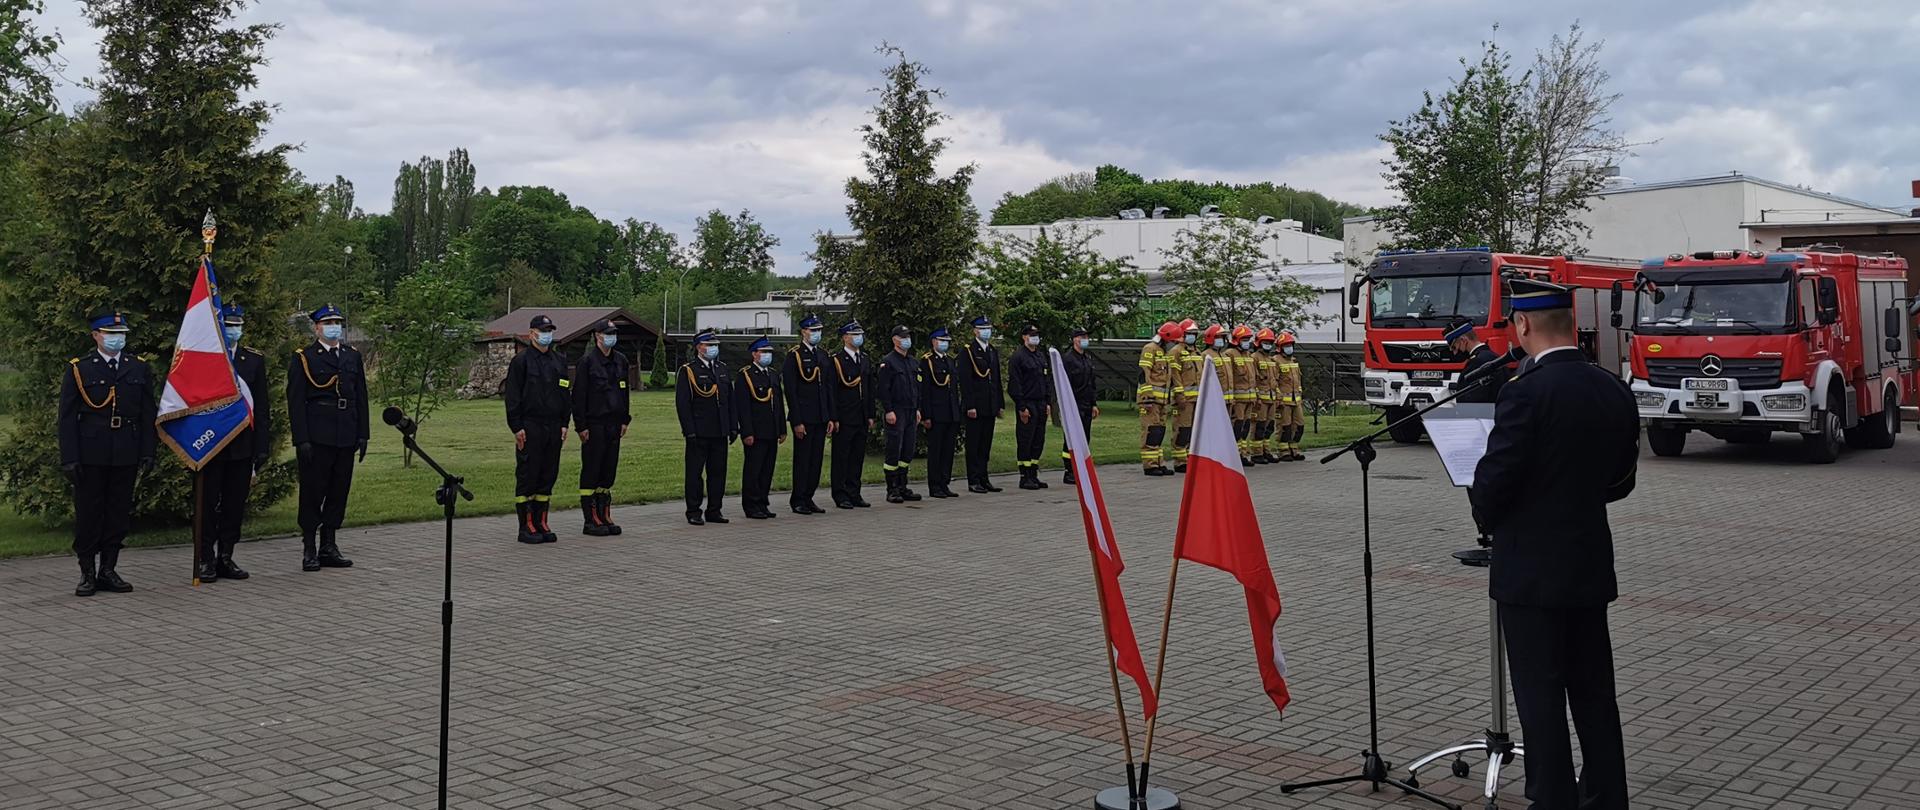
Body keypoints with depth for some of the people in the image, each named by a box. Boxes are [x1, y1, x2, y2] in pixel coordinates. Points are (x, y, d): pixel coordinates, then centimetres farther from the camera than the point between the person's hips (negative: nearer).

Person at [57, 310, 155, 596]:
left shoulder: (139, 369, 9)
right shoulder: (78, 370, 2)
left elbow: (148, 414, 9)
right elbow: (67, 418, -1)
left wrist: (147, 452, 1)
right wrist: (69, 458, -8)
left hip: (126, 455, 2)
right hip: (90, 455, -2)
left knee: (119, 513, 6)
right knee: (88, 514, 2)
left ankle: (108, 571, 15)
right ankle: (87, 573, 11)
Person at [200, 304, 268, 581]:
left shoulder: (254, 360, 8)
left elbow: (260, 407, 8)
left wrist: (260, 449, 3)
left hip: (242, 446, 3)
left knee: (235, 504, 7)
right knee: (207, 504, 2)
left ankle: (225, 558, 17)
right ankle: (206, 560, 10)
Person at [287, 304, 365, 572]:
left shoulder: (353, 356, 13)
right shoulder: (303, 358, -1)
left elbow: (361, 397, 14)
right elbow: (295, 401, -6)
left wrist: (362, 435, 8)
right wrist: (301, 439, -12)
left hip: (346, 437, 5)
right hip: (316, 438, -5)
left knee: (339, 492, 8)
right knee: (312, 492, 0)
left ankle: (329, 547, 18)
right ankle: (309, 550, 7)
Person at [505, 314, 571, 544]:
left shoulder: (559, 361, 14)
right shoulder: (521, 361, -4)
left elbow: (566, 394, 18)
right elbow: (512, 396, -7)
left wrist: (564, 423, 10)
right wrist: (516, 427, -12)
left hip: (553, 428, 6)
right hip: (530, 428, -6)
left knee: (548, 475, 8)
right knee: (527, 476, -3)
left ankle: (540, 523, 16)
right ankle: (526, 527, 2)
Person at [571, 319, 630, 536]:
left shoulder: (620, 360, 12)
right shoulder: (587, 361, -8)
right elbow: (578, 395, -10)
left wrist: (624, 420, 12)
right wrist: (581, 426, -13)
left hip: (613, 425, 6)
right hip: (594, 425, -6)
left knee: (609, 471, 9)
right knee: (591, 472, -1)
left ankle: (604, 517, 16)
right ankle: (590, 521, 3)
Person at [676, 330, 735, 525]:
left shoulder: (722, 369, 15)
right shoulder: (688, 370, -5)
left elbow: (730, 400, 16)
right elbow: (682, 403, -9)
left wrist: (733, 427, 10)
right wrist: (689, 431, -14)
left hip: (720, 432, 6)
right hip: (699, 433, -6)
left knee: (718, 472, 8)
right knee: (695, 473, 1)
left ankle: (714, 510, 17)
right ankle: (694, 512, 7)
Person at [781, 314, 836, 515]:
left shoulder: (823, 355, 13)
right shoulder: (794, 355, -7)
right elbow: (790, 390, -11)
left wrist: (831, 417, 10)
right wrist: (797, 421, -15)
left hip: (821, 417, 6)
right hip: (804, 417, -6)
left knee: (816, 459, 9)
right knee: (802, 459, -1)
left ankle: (808, 498, 17)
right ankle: (797, 500, 7)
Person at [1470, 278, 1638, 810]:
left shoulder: (1527, 390, -19)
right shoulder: (1613, 391, 4)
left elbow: (1495, 476, -17)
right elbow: (1620, 481, 12)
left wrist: (1486, 517, 3)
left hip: (1531, 570, -7)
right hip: (1591, 565, 7)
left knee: (1541, 697, 2)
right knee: (1593, 692, 16)